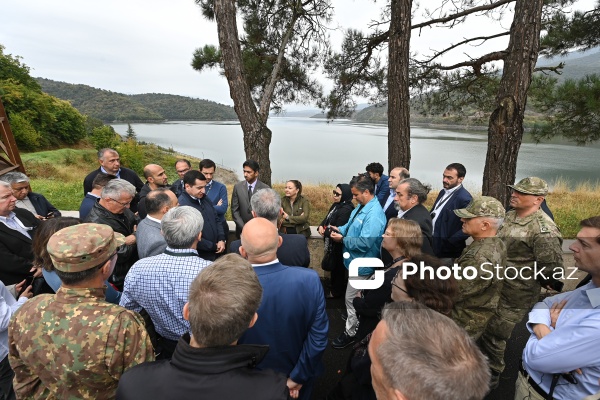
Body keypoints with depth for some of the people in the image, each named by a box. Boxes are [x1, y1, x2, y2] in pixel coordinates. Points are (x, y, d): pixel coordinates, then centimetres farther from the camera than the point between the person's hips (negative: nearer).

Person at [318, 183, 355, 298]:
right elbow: (327, 218, 11)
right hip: (331, 243, 9)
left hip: (338, 245, -9)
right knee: (332, 265, 21)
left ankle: (337, 291, 28)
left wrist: (325, 232, -11)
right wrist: (321, 226, -9)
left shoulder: (346, 209, -26)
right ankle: (334, 286, 41)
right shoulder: (336, 205, 6)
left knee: (337, 267, 9)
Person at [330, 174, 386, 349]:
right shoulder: (362, 207, 4)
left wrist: (342, 239, -23)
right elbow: (352, 225, 16)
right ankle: (353, 321, 47)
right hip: (355, 260, 10)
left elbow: (365, 243, -33)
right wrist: (340, 229, -4)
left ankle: (350, 333, 24)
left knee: (352, 299, 6)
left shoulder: (374, 214, -29)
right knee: (355, 298, 26)